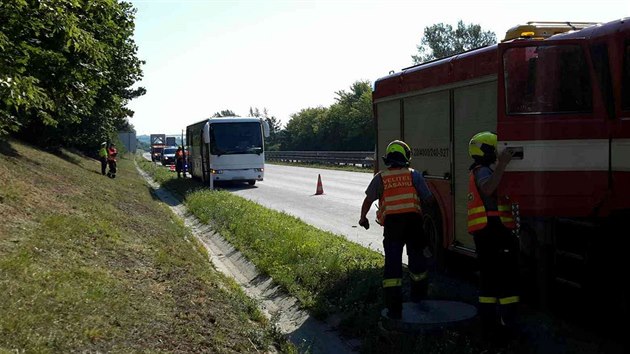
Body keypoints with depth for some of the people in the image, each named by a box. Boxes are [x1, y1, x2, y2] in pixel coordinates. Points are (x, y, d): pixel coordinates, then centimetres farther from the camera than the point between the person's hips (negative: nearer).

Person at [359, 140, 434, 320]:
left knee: (392, 264, 1)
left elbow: (368, 200, 0)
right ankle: (418, 294, 39)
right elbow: (429, 199, 4)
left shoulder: (380, 177, 4)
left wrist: (363, 218, 14)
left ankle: (394, 308, -3)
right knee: (416, 258, 21)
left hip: (392, 224, -1)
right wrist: (420, 203, 26)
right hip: (413, 222, 1)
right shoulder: (414, 175, 4)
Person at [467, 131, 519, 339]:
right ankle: (507, 325, -8)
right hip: (495, 231, -10)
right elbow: (487, 189, -34)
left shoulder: (480, 172, 22)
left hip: (485, 234, 11)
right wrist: (502, 164, -36)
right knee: (507, 278, -8)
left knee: (490, 279, 12)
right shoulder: (483, 171, -11)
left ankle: (489, 324, 16)